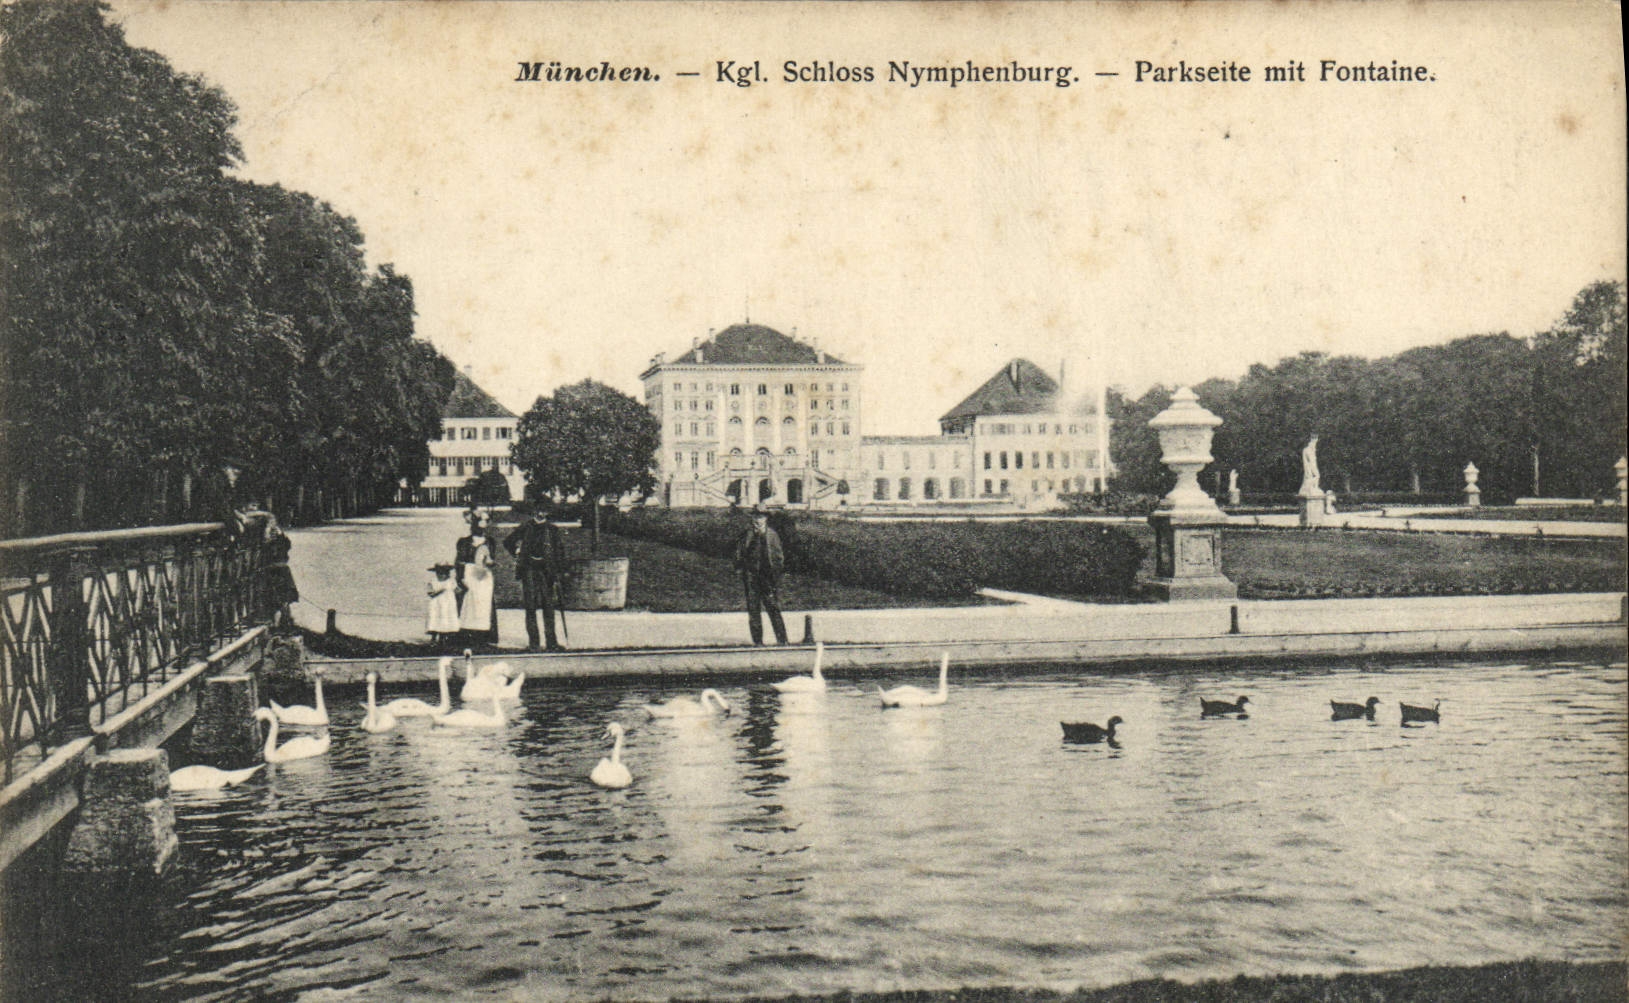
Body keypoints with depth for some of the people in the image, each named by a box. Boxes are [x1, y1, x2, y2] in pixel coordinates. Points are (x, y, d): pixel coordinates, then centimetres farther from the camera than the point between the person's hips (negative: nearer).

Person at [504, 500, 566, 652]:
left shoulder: (552, 529, 6)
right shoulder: (525, 528, 5)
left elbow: (559, 551, 5)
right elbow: (507, 542, 16)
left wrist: (558, 573, -1)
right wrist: (518, 554, 8)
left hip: (547, 571, 1)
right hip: (529, 570, -1)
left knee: (549, 607, 0)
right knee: (530, 607, -1)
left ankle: (551, 642, 4)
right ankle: (532, 642, 2)